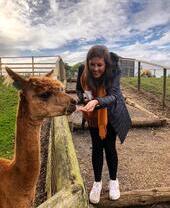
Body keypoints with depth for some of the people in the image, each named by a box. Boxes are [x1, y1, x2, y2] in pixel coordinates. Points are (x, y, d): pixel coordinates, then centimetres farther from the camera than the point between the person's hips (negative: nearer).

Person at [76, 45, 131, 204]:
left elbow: (113, 96, -41)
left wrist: (96, 101, -58)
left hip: (111, 114, -1)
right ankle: (97, 182, 26)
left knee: (109, 147, 6)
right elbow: (79, 89, -4)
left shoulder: (113, 71, -28)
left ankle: (113, 181, 29)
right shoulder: (83, 70, -21)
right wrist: (84, 97, -25)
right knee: (97, 147, 6)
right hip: (93, 115, 2)